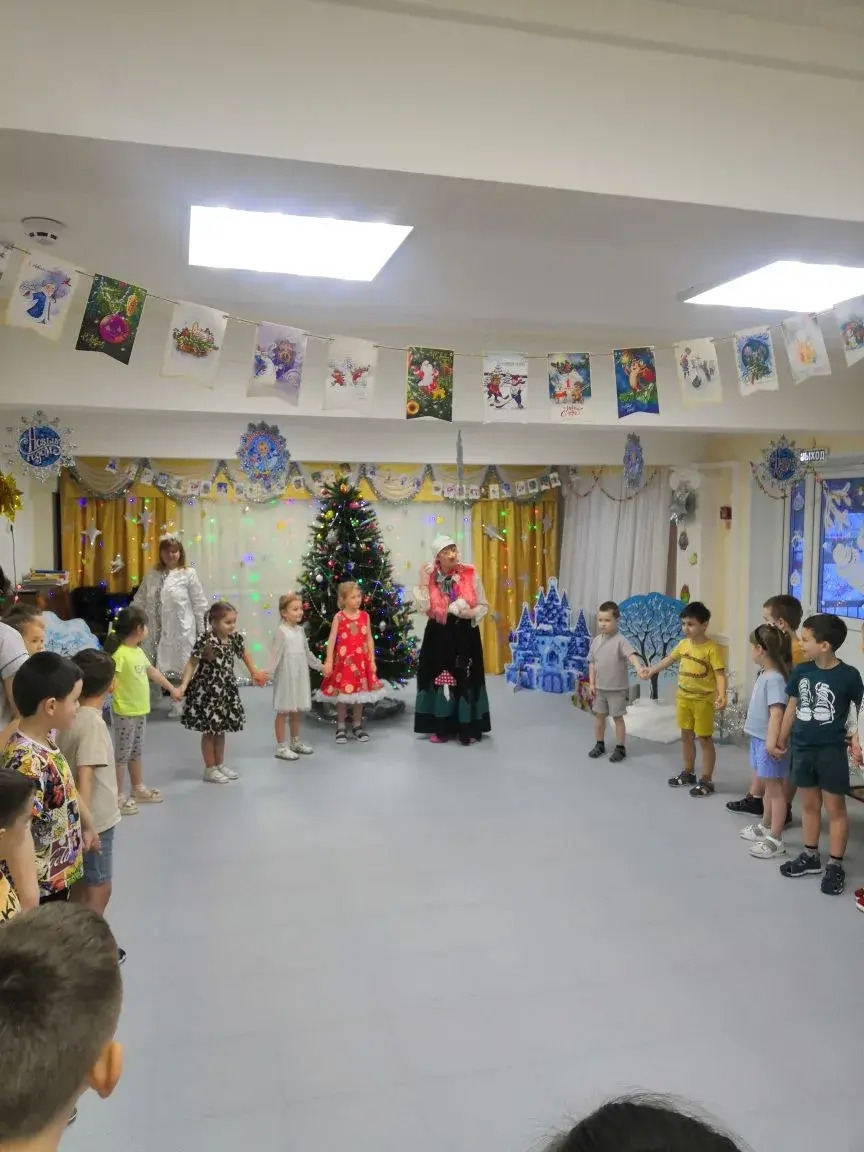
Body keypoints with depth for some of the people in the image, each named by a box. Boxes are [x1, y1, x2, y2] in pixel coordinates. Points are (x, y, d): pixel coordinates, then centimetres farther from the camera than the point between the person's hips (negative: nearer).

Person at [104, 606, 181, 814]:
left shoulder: (139, 651, 7)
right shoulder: (120, 653, -20)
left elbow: (152, 672, 21)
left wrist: (172, 688, 29)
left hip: (140, 711, 9)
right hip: (125, 713, -9)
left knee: (136, 752, 20)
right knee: (122, 754, 2)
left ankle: (138, 789, 33)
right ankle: (118, 796, 12)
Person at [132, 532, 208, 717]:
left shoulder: (188, 574, -4)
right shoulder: (152, 575, 9)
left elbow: (199, 605, -3)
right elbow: (139, 601, 15)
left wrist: (202, 631, -4)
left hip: (180, 631, -4)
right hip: (157, 630, 4)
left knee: (180, 667, 4)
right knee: (156, 667, 6)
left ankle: (180, 704, 17)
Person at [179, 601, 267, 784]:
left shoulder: (235, 638, -4)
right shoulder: (205, 640, -21)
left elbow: (244, 654, 16)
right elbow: (192, 663, -17)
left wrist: (254, 673, 27)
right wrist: (183, 685, -28)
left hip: (226, 689, 6)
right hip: (207, 690, -6)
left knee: (221, 729, 17)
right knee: (209, 730, 6)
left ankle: (220, 765, 30)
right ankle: (210, 769, 17)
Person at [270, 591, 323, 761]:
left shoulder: (300, 630, 8)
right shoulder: (282, 631, -13)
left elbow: (307, 653, 19)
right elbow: (275, 654, -18)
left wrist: (320, 666, 26)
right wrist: (268, 673, -27)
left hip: (300, 675, 7)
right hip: (286, 676, -7)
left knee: (296, 711, 16)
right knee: (283, 711, 1)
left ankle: (296, 742, 28)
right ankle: (281, 747, 8)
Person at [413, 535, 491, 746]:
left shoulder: (470, 574, -4)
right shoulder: (431, 577, 0)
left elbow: (483, 605, 2)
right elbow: (424, 608, -10)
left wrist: (470, 613, -17)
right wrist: (424, 582, -11)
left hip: (465, 634, -1)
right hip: (438, 635, 1)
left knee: (466, 679, 1)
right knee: (439, 677, 4)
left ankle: (468, 728, 10)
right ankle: (441, 727, 13)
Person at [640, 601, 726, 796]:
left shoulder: (712, 649, -18)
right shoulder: (684, 644, 3)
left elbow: (720, 674, -22)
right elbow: (669, 659, 19)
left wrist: (721, 696, -36)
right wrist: (651, 670, 20)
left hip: (703, 700, -7)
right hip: (683, 698, 7)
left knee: (704, 739, 1)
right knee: (686, 736, 16)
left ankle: (706, 780, 11)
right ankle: (688, 773, 31)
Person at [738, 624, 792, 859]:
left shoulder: (775, 678, -23)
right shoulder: (764, 673, 6)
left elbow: (777, 711, -30)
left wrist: (772, 741, -34)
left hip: (768, 741, -9)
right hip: (759, 738, 10)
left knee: (775, 788, 1)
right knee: (768, 786, 22)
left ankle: (776, 839, 10)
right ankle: (765, 826, 37)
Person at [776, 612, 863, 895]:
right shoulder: (801, 671, -2)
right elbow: (792, 707, 9)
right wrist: (782, 740, 15)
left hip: (832, 751, -4)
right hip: (802, 749, 5)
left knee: (834, 808, 6)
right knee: (809, 804, 16)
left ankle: (835, 865, 16)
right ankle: (810, 856, 30)